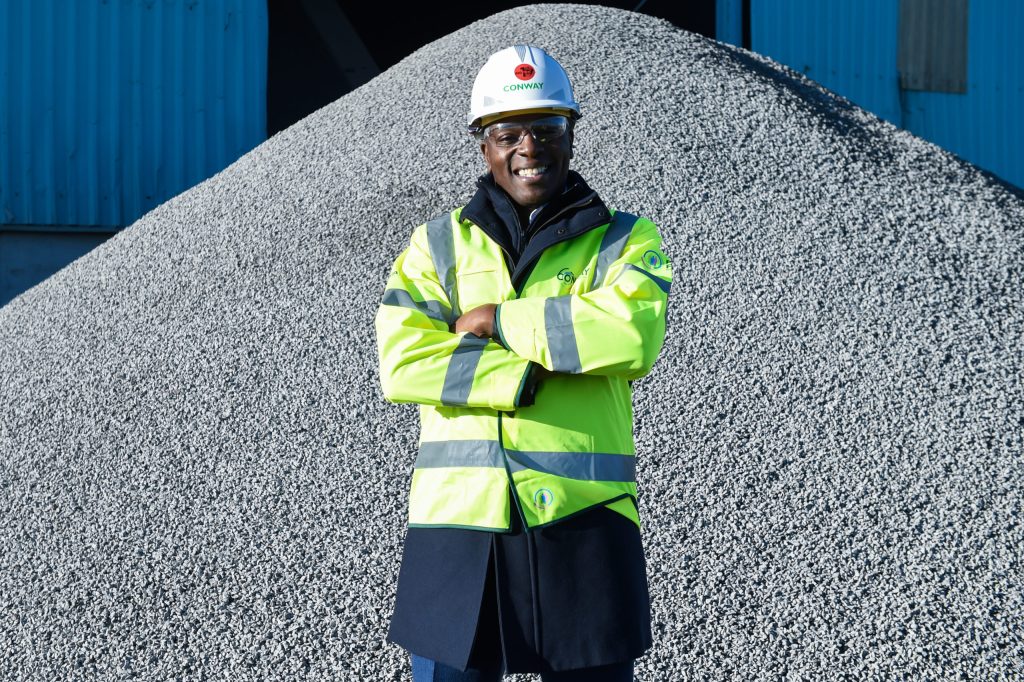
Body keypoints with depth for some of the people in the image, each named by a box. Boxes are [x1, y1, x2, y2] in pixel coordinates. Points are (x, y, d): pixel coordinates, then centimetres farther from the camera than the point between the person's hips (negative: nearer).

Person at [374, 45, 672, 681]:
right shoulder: (438, 244, 12)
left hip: (585, 522, -1)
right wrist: (527, 377, -13)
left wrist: (497, 320, -8)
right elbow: (402, 361, -4)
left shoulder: (625, 241, 8)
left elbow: (633, 333, -14)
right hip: (458, 517, 1)